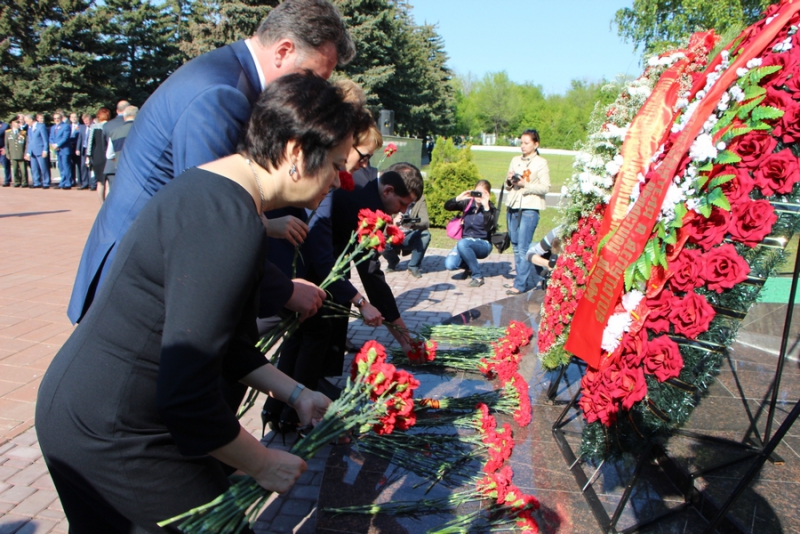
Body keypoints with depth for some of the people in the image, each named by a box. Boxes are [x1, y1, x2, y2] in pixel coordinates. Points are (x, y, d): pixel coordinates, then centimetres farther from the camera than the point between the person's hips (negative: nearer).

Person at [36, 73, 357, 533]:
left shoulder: (216, 191, 6)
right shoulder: (229, 224, -28)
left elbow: (226, 341, 13)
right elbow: (186, 397, -30)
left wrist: (295, 394, 11)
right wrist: (263, 464, -14)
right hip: (112, 440, -10)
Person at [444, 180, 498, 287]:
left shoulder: (491, 209, -8)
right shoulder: (468, 203, 2)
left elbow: (489, 227, -25)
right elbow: (447, 206, -3)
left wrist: (486, 207, -30)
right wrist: (459, 198, -20)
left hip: (483, 244, -4)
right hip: (466, 241, 4)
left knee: (462, 243, -37)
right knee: (449, 265, -22)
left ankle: (478, 276, -20)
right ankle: (469, 266, 14)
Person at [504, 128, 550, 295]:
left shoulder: (541, 163, -1)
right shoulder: (515, 160, 15)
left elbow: (545, 187, -7)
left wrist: (525, 184, -17)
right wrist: (509, 181, -3)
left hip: (529, 209, -6)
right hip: (512, 207, 6)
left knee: (523, 248, -8)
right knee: (516, 247, 9)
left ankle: (521, 284, -3)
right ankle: (525, 279, 19)